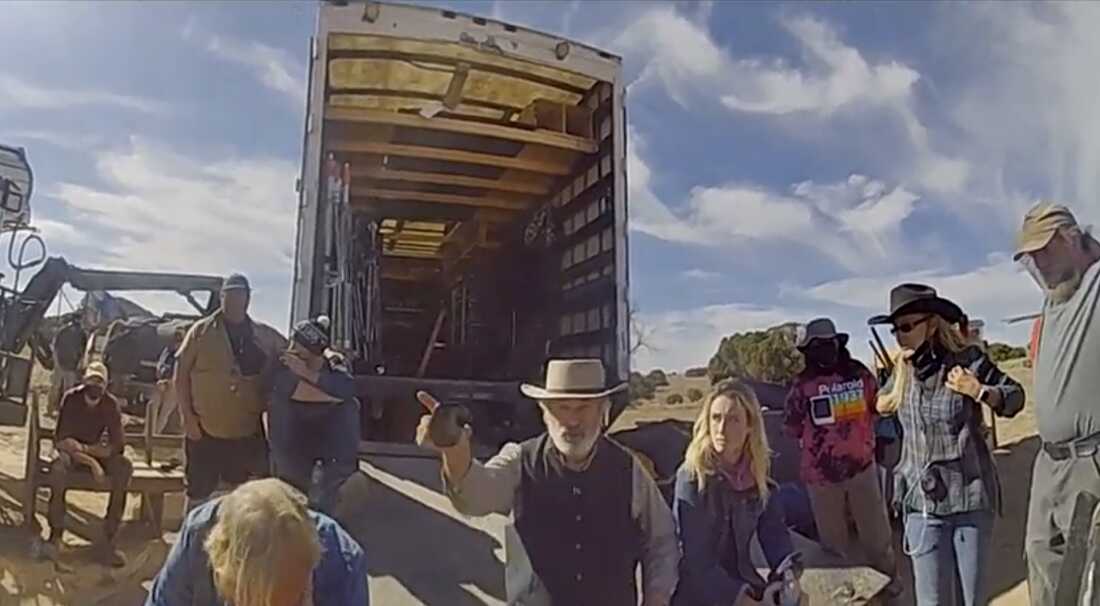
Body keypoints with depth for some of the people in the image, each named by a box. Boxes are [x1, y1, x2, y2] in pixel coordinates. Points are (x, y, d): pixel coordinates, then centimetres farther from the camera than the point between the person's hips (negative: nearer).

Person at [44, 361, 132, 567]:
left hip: (94, 452, 3)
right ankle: (55, 535, -25)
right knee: (60, 465, -37)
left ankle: (108, 541, -25)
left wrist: (84, 448, -24)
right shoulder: (71, 398, -15)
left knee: (125, 467, -26)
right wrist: (92, 462, -31)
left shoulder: (112, 404, -8)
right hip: (68, 451, -2)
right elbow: (63, 441, -20)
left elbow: (118, 445, -9)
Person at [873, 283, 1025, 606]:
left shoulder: (968, 360, -9)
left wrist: (980, 391, -16)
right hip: (922, 501, 3)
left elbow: (1015, 398, 2)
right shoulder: (902, 371, 2)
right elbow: (883, 406, 19)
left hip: (970, 497, -2)